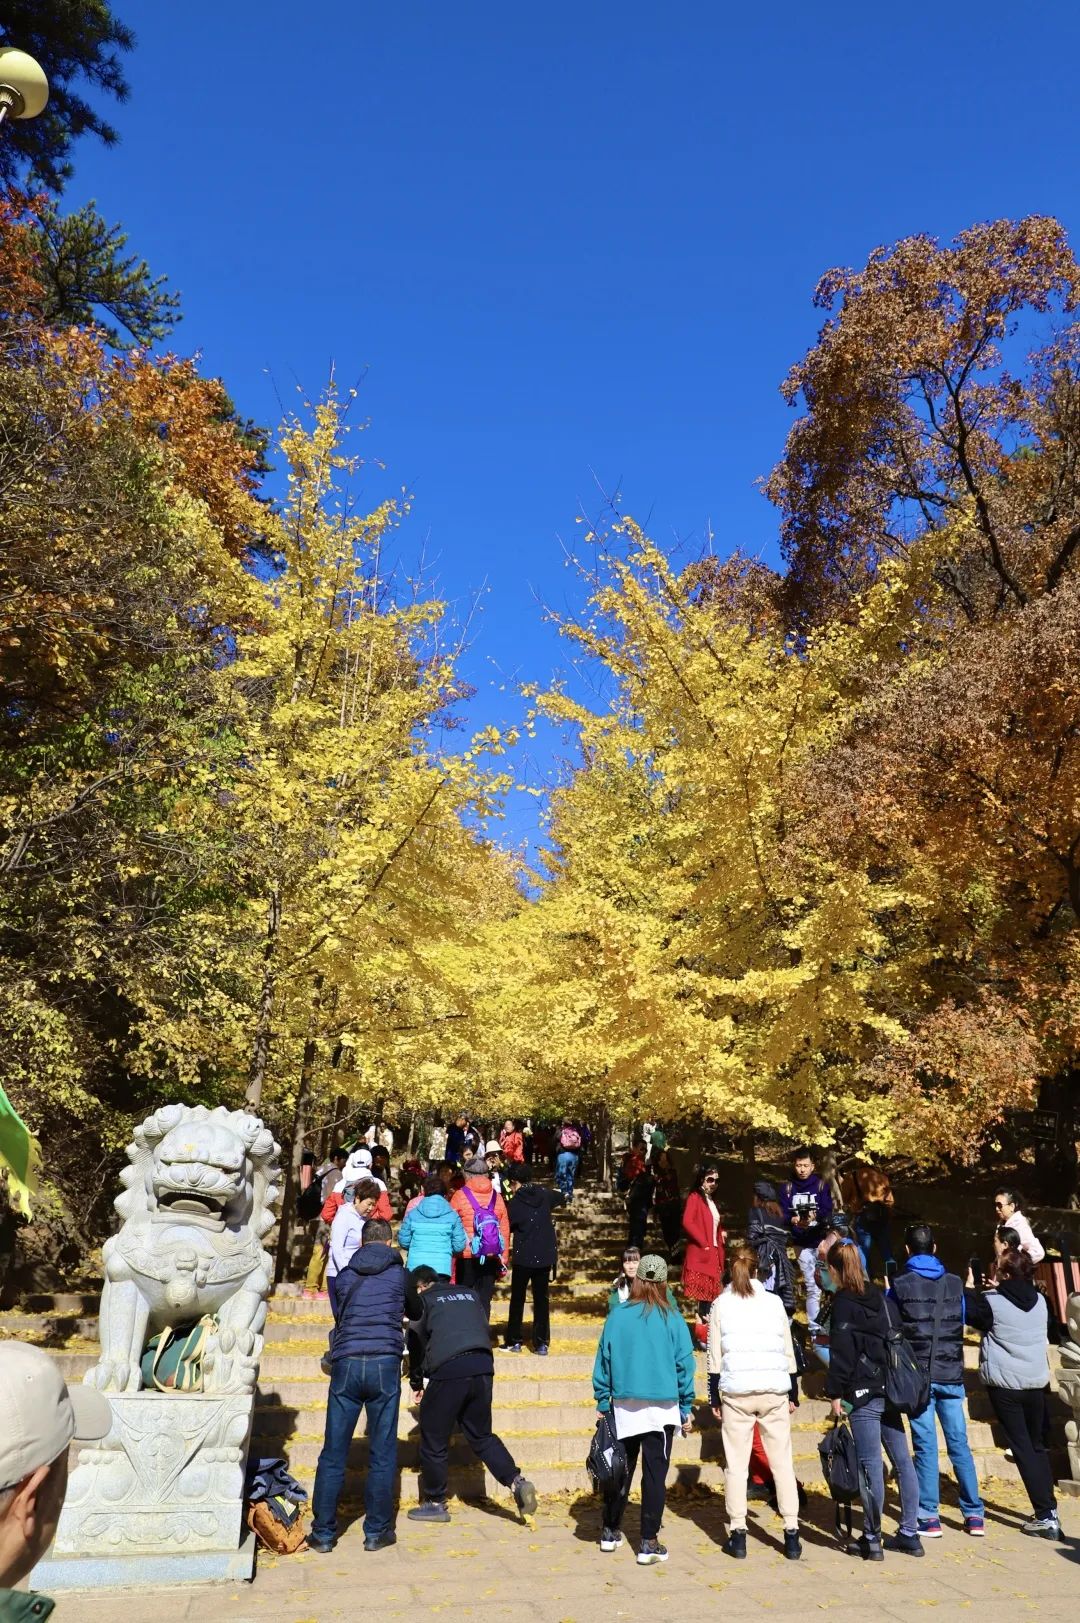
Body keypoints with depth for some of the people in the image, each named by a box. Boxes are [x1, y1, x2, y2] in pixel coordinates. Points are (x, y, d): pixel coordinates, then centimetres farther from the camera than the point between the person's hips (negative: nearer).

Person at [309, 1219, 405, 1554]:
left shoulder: (345, 1275, 14)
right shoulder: (399, 1274, 9)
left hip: (346, 1364, 2)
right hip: (384, 1363, -1)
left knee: (333, 1453, 9)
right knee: (382, 1454, 8)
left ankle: (323, 1533, 14)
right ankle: (377, 1531, 14)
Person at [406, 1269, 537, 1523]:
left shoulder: (424, 1300, 10)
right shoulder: (470, 1294, 23)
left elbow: (419, 1339, 15)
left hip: (448, 1370, -5)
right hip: (483, 1366, 5)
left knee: (433, 1440, 12)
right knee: (481, 1436, 19)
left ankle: (435, 1502, 22)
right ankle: (517, 1481, 4)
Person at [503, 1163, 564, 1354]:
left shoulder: (515, 1203, -14)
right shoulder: (544, 1194, 0)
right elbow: (559, 1196, 21)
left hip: (523, 1257, -4)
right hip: (546, 1255, 4)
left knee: (517, 1299, 11)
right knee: (541, 1299, 10)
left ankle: (514, 1341, 14)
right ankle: (542, 1344, 10)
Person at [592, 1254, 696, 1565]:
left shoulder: (617, 1316, -4)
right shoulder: (673, 1320, -7)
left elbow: (603, 1361, 1)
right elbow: (684, 1365, -3)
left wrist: (602, 1403, 10)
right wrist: (686, 1408, 7)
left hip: (623, 1407, 2)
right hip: (662, 1408, -2)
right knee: (654, 1473, 8)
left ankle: (610, 1532, 28)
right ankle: (649, 1543, 10)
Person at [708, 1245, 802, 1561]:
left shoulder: (721, 1304, 1)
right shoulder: (774, 1302, 5)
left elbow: (715, 1357, 2)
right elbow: (789, 1352, 9)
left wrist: (714, 1398, 8)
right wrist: (793, 1394, 17)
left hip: (736, 1393, -1)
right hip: (774, 1391, 1)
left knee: (736, 1464, 7)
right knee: (782, 1462, 10)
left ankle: (737, 1534, 9)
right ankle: (791, 1533, 12)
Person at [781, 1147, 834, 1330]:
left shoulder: (821, 1185, -1)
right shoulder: (787, 1188, 4)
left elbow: (828, 1212, -11)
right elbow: (783, 1215, -2)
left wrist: (815, 1216, -31)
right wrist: (794, 1220, -23)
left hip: (821, 1241, -2)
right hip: (801, 1244, 2)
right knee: (812, 1287, 6)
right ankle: (814, 1327, 12)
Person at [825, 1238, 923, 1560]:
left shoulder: (844, 1302, -10)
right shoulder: (881, 1297, 9)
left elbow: (841, 1351, -13)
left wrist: (835, 1393, -7)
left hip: (863, 1392, -7)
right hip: (890, 1389, 7)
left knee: (870, 1464, -1)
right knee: (902, 1460, 12)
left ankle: (872, 1539, 6)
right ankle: (909, 1534, 19)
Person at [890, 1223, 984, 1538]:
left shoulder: (899, 1285, -4)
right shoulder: (955, 1283, 4)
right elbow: (961, 1324, 16)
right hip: (951, 1374, 3)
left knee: (925, 1445, 2)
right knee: (959, 1443, 11)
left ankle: (929, 1517, 4)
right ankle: (974, 1515, 15)